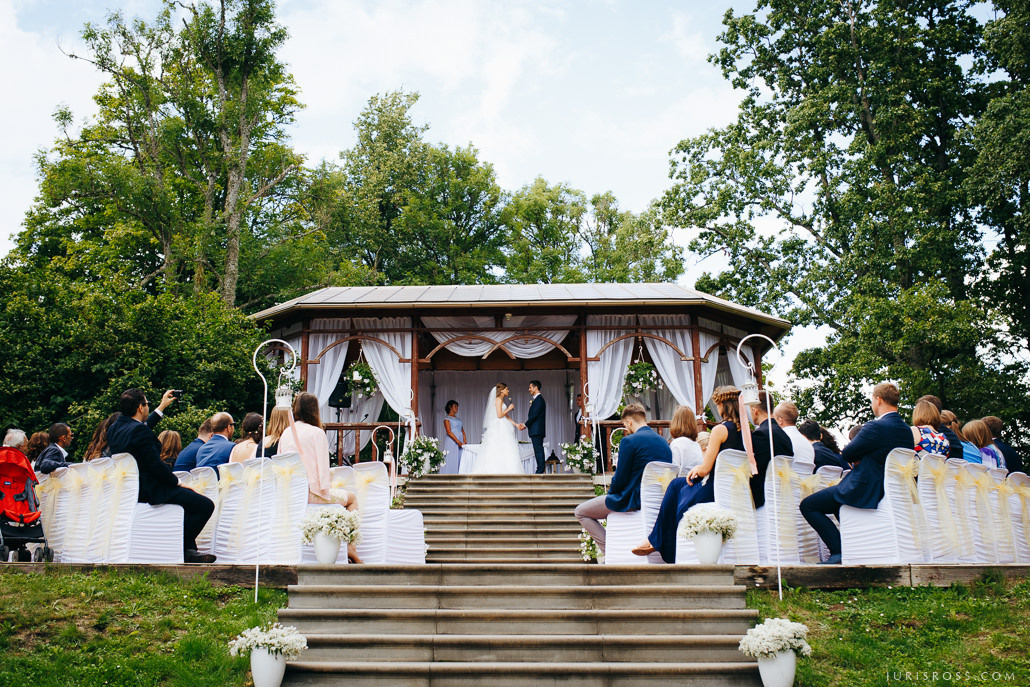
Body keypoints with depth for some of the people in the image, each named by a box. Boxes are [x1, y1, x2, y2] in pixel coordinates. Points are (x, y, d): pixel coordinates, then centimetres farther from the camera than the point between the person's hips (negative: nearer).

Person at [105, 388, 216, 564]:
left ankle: (189, 549, 25)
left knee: (191, 497, 27)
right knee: (206, 505, -11)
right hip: (148, 492, -11)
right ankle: (181, 549, 1)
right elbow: (155, 465, -24)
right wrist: (177, 482, -10)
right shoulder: (140, 431, -20)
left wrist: (161, 407, 37)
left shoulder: (114, 428, 9)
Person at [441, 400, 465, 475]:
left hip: (460, 442, 6)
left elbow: (462, 431, 16)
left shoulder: (458, 419, 20)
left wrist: (464, 441, -2)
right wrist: (458, 442, -18)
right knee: (452, 460, -10)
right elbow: (449, 432, -11)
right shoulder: (447, 419, 0)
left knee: (460, 461, 0)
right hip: (451, 443, -6)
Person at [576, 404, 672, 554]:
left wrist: (611, 493, 6)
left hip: (633, 501, -8)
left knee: (580, 512, 6)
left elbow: (620, 479, -16)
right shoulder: (663, 442, 8)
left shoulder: (629, 441, -16)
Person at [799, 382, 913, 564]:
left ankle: (839, 552, -9)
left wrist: (856, 458, 6)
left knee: (807, 505, -2)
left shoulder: (875, 427, -22)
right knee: (836, 497, 35)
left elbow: (846, 454, -14)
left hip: (865, 492, -9)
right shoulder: (907, 430, 5)